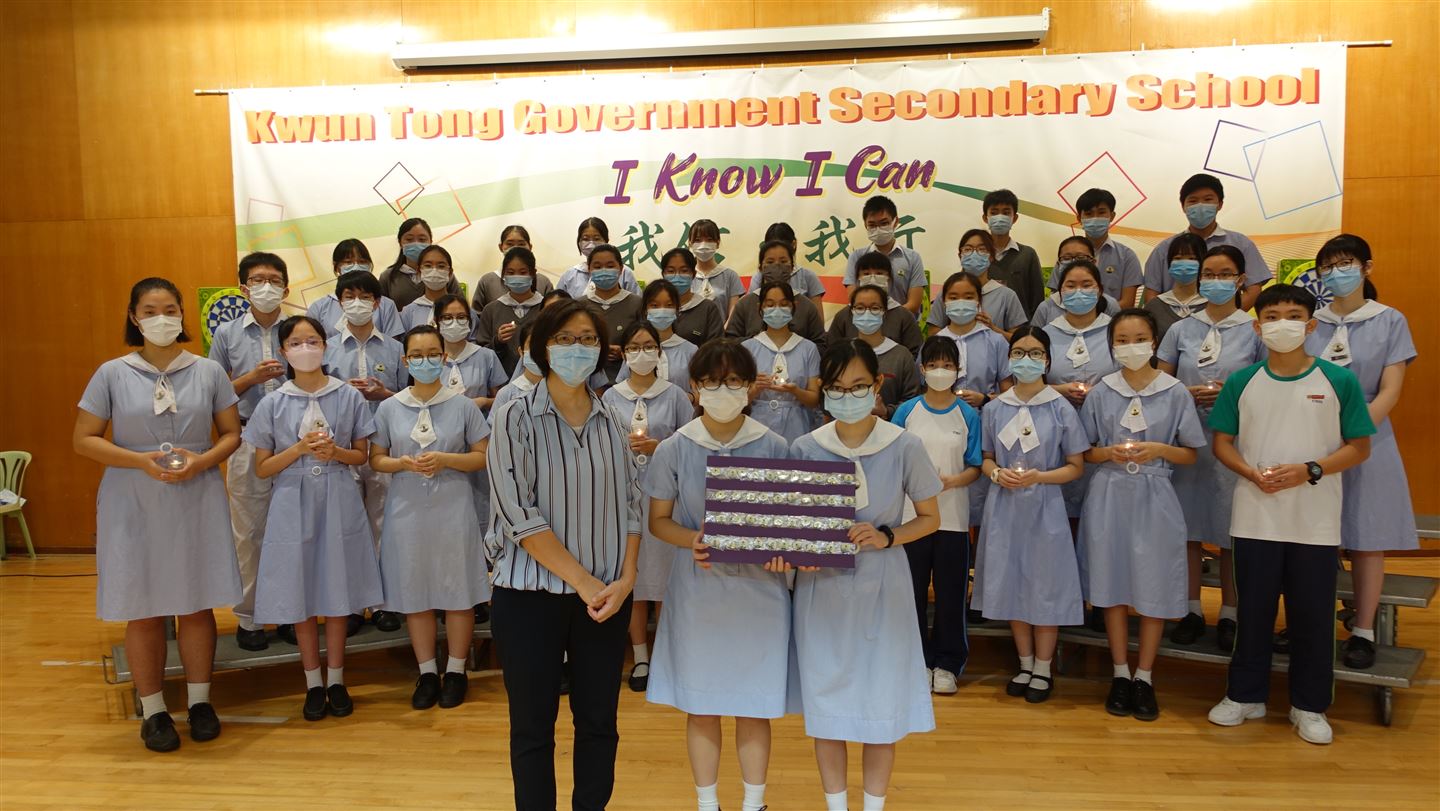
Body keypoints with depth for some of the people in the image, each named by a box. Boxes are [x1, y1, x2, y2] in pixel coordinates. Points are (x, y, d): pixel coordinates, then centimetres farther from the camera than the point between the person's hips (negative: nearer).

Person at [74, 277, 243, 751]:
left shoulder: (208, 372, 3)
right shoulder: (112, 374, 0)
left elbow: (232, 434, 7)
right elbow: (84, 439, 0)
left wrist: (201, 461, -13)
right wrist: (142, 461, -15)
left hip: (196, 503, 1)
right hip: (134, 506, -1)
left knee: (197, 605, 7)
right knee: (143, 610, 5)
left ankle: (199, 701, 21)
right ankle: (153, 711, 17)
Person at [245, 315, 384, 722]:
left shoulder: (349, 397, 0)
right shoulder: (272, 405, 0)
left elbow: (362, 456, 6)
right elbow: (262, 468, 1)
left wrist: (336, 452, -14)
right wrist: (299, 448, -14)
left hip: (339, 505, 0)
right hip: (293, 507, 0)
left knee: (338, 594, 7)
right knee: (300, 598, 6)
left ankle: (336, 680, 21)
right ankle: (313, 683, 21)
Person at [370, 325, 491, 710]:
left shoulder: (463, 405, -1)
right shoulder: (389, 408, 4)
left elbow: (484, 457, 0)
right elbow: (376, 459, 8)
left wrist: (444, 460, -15)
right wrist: (404, 463, -12)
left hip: (453, 509, -2)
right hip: (407, 510, 2)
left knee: (458, 590, 3)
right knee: (415, 591, 8)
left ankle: (455, 671, 19)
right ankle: (427, 673, 22)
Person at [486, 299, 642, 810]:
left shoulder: (613, 423, 5)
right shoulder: (515, 419, -8)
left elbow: (630, 506, 6)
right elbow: (520, 515, -14)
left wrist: (624, 580, -8)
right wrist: (585, 582, -15)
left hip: (606, 597, 4)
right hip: (530, 595, -3)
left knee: (599, 722, 13)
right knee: (533, 726, 9)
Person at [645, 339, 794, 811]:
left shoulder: (774, 447, -4)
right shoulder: (675, 449, -4)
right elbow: (658, 519, 3)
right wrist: (691, 540, -18)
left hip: (758, 588, 0)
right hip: (696, 589, 0)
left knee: (755, 702, 9)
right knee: (700, 704, 11)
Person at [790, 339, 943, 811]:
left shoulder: (904, 446, -7)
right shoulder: (804, 449, -4)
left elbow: (930, 518, 2)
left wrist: (886, 536, -15)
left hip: (883, 587, -1)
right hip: (821, 586, 1)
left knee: (882, 699, 7)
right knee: (826, 698, 8)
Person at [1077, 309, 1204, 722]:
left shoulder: (1175, 393, -1)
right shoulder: (1101, 392, 2)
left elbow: (1190, 455, 3)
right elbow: (1085, 452, 7)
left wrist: (1159, 449, -15)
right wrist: (1110, 453, -13)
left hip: (1154, 498, -1)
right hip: (1109, 495, 1)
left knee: (1153, 589, 3)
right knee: (1113, 587, 7)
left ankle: (1144, 678, 19)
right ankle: (1120, 674, 21)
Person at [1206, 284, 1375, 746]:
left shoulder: (1339, 381, -2)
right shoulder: (1241, 383, 2)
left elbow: (1359, 447, -1)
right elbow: (1222, 442, 6)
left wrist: (1309, 471, -16)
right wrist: (1252, 474, -13)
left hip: (1316, 522, -1)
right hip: (1256, 519, 1)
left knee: (1313, 615, 7)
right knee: (1254, 609, 11)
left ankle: (1309, 706, 23)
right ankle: (1245, 695, 26)